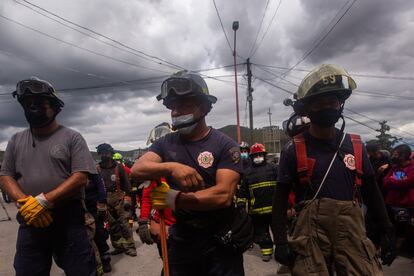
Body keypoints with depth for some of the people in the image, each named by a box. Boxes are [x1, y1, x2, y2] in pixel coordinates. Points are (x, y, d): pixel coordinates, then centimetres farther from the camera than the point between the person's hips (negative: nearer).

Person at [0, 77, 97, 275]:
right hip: (30, 222, 4)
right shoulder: (16, 140, 11)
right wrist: (25, 202, -12)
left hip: (68, 220, -3)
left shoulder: (71, 138, -3)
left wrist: (43, 201, -18)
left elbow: (81, 177, -11)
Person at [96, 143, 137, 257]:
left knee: (124, 223, -3)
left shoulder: (119, 167, 0)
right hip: (104, 200, 2)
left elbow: (126, 184, 0)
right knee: (112, 225, 10)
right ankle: (118, 246, 21)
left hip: (119, 198, -2)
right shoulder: (97, 169, 4)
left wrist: (127, 199, -6)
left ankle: (129, 247, 6)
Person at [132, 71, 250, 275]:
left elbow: (223, 195, -22)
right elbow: (137, 170, -15)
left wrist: (174, 199, -24)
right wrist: (172, 167, -33)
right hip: (180, 240, 4)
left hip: (220, 242, -3)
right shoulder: (165, 143, 0)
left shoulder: (225, 145, -13)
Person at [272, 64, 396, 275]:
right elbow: (281, 198, -4)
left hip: (352, 231, 3)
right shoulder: (293, 150, -5)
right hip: (311, 233, -2)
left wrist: (387, 231, 13)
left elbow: (371, 193, 14)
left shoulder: (355, 146, 6)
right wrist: (280, 242, -7)